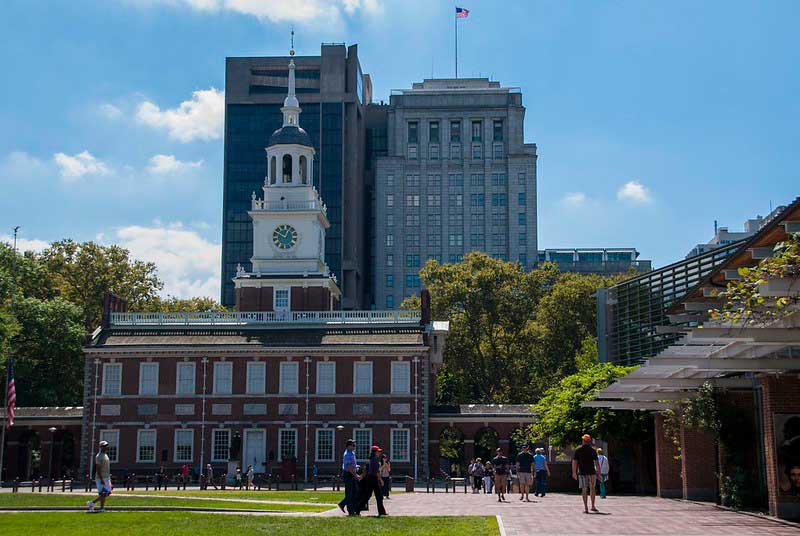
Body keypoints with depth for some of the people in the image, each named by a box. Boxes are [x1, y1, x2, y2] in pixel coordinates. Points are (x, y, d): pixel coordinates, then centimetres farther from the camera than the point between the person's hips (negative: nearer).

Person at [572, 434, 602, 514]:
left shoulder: (578, 450, 1)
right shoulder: (593, 450, 0)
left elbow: (574, 462, 0)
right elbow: (596, 462, -2)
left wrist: (574, 472, 6)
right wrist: (598, 472, 4)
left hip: (582, 473, 0)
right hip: (592, 472, 0)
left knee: (584, 489, 3)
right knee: (592, 488, 14)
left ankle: (585, 507, -1)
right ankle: (593, 506, 17)